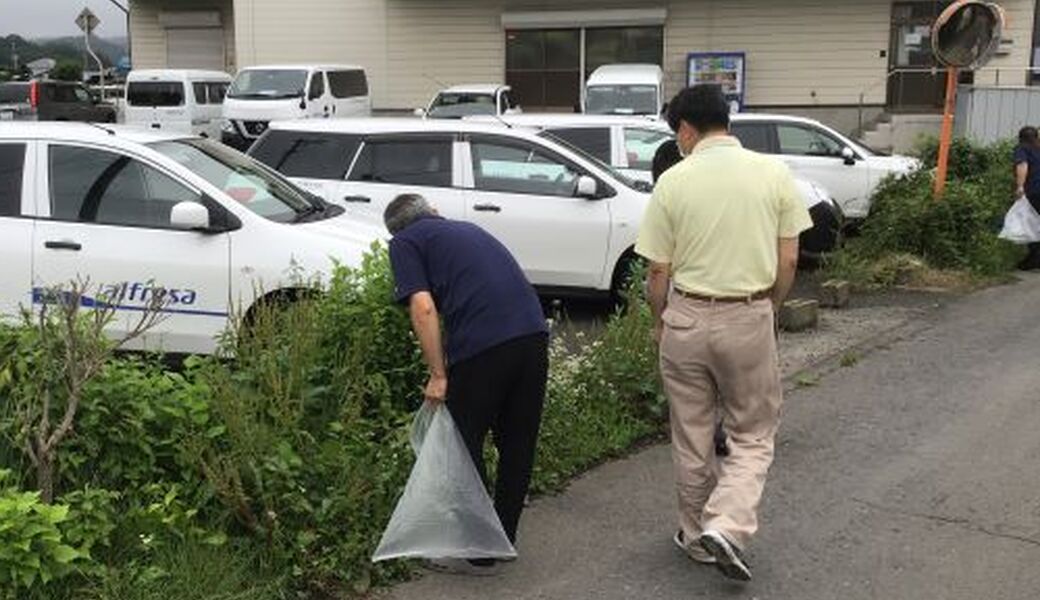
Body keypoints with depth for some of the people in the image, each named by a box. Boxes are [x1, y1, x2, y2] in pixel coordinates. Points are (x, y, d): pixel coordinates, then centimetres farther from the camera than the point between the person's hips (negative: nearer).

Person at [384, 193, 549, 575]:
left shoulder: (404, 242, 11)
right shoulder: (466, 228, 31)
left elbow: (423, 307, -5)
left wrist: (438, 375, -2)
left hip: (483, 344, -7)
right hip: (534, 331, 7)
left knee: (464, 447, 10)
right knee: (518, 444, 18)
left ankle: (477, 552, 19)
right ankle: (505, 539, 32)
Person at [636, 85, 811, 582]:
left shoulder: (673, 181, -7)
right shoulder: (773, 173, -3)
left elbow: (658, 270, -4)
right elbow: (788, 261, -1)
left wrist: (658, 321, 13)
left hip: (687, 317, 0)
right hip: (749, 319, 0)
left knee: (691, 437, 15)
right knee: (753, 436, 13)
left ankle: (697, 536, 28)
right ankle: (726, 527, -4)